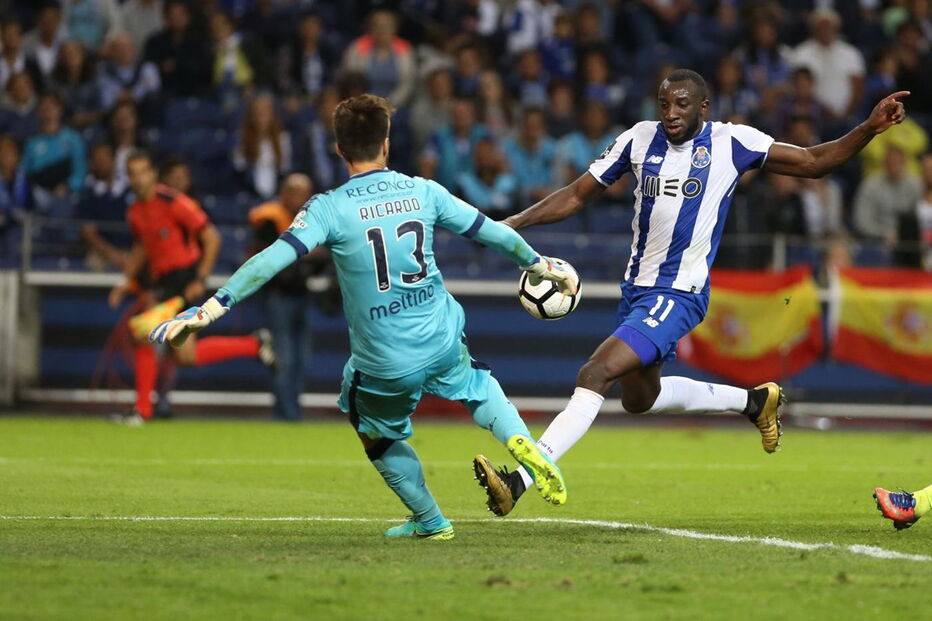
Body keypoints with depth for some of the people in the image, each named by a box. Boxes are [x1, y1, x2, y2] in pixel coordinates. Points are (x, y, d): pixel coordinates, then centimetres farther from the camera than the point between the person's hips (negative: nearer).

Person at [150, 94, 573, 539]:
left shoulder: (330, 209, -13)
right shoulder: (423, 192, -3)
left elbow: (273, 258, -22)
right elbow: (489, 231, 8)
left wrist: (213, 307, -23)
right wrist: (539, 264, 25)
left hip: (384, 364, -3)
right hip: (443, 343, 3)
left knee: (377, 435, 26)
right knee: (476, 385, 36)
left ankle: (430, 521, 33)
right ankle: (520, 442, 13)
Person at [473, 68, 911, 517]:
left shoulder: (731, 143, -8)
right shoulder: (639, 139, 2)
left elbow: (812, 162, -3)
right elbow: (578, 195, 9)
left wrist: (869, 130, -17)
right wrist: (515, 223, -2)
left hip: (678, 294, -7)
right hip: (636, 289, 7)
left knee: (595, 375, -23)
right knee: (639, 398, 25)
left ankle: (520, 479, -28)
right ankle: (753, 401, 43)